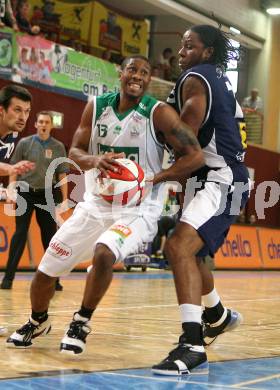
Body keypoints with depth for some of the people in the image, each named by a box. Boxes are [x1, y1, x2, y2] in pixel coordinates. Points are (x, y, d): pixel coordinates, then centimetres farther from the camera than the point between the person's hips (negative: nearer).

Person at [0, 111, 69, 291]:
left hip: (46, 195, 2)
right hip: (26, 193, -1)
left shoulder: (58, 147, 3)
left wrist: (65, 199, 1)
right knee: (20, 234, -4)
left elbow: (62, 174, 5)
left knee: (50, 236, 3)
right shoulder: (24, 143, 0)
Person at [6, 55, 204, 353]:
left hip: (137, 209, -4)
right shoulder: (96, 106, -1)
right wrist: (94, 161, -22)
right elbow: (75, 151, 2)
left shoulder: (159, 113, -14)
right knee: (47, 267, 4)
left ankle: (81, 323, -10)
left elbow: (195, 157, -16)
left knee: (104, 254, -33)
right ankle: (37, 322, 35)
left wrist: (153, 178, -25)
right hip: (95, 204, 5)